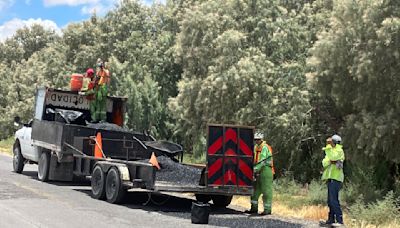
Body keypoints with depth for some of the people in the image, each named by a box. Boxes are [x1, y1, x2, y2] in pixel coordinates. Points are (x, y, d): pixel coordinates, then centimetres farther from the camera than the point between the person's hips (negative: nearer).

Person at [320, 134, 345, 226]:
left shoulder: (339, 150, -3)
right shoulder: (330, 150, 22)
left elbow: (333, 157, -24)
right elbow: (324, 163, 8)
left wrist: (328, 146, -22)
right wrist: (329, 161, -13)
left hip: (335, 178, -9)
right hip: (330, 178, 9)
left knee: (334, 200, -15)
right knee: (330, 201, 11)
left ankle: (340, 221, -16)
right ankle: (331, 220, 16)